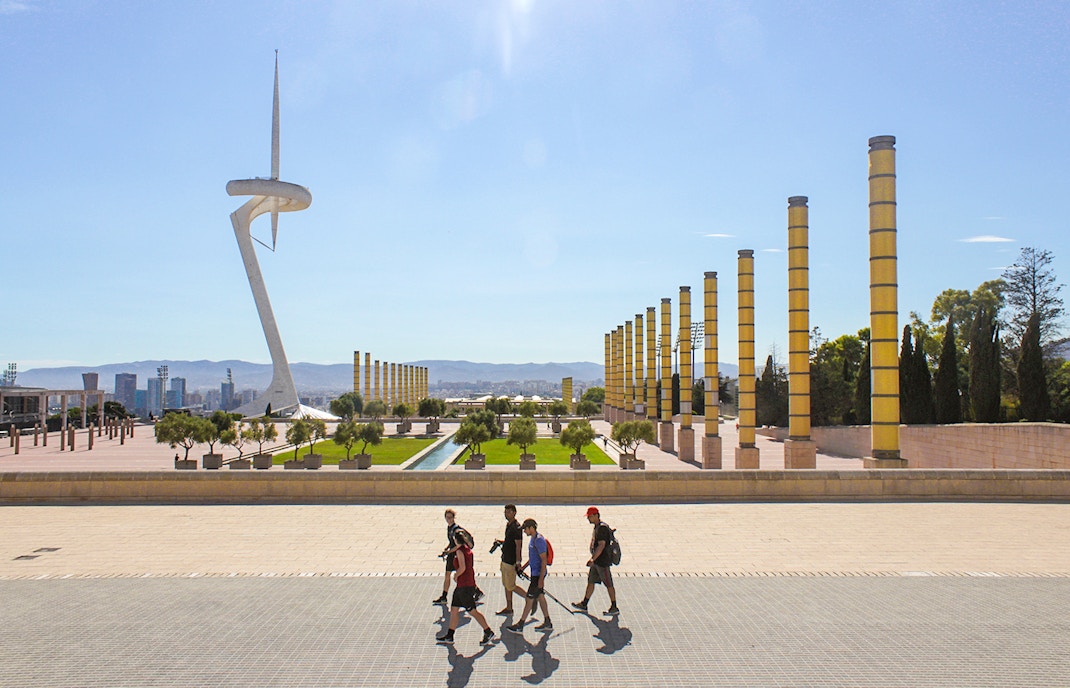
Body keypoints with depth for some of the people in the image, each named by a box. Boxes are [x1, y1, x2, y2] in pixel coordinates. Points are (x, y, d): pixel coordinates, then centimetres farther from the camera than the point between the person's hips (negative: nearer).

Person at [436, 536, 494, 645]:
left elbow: (462, 568, -26)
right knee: (454, 609, 15)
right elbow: (472, 567, 13)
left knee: (472, 611, -1)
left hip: (465, 586, -10)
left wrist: (456, 575, -7)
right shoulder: (468, 549, 9)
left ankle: (488, 633, 7)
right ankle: (449, 636, 23)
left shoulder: (460, 551, -17)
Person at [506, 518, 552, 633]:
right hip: (534, 573, 10)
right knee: (540, 597, 15)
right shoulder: (532, 538, 10)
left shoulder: (539, 540, -21)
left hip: (538, 574, -10)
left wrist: (541, 579, -23)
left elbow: (544, 560, -22)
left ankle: (520, 625, 7)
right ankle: (547, 623, 24)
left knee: (529, 599, -1)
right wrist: (523, 567, 21)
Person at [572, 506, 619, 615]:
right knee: (590, 582, 15)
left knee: (608, 584, 0)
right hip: (596, 561, 10)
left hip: (603, 562, -10)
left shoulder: (602, 528, -20)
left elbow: (601, 545, -26)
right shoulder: (596, 527, 11)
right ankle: (584, 605, 23)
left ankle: (614, 608, 10)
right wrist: (593, 559, 22)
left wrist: (593, 559, -28)